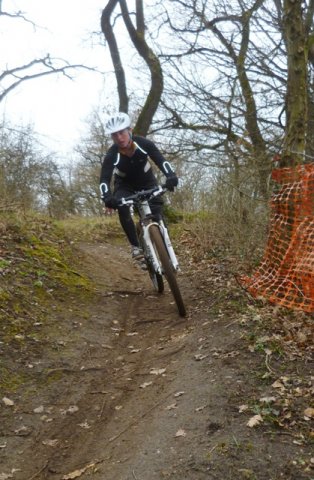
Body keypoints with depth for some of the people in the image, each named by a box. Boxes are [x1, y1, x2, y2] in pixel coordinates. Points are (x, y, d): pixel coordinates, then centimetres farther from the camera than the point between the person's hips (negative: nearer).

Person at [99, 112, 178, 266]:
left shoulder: (143, 143, -27)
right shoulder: (111, 154, -29)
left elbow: (161, 160, -34)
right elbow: (104, 179, -36)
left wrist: (171, 175, -55)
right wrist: (107, 197, -56)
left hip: (147, 181, 1)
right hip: (124, 185, -1)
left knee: (157, 211, -18)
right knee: (122, 208, -30)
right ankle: (135, 246, -19)